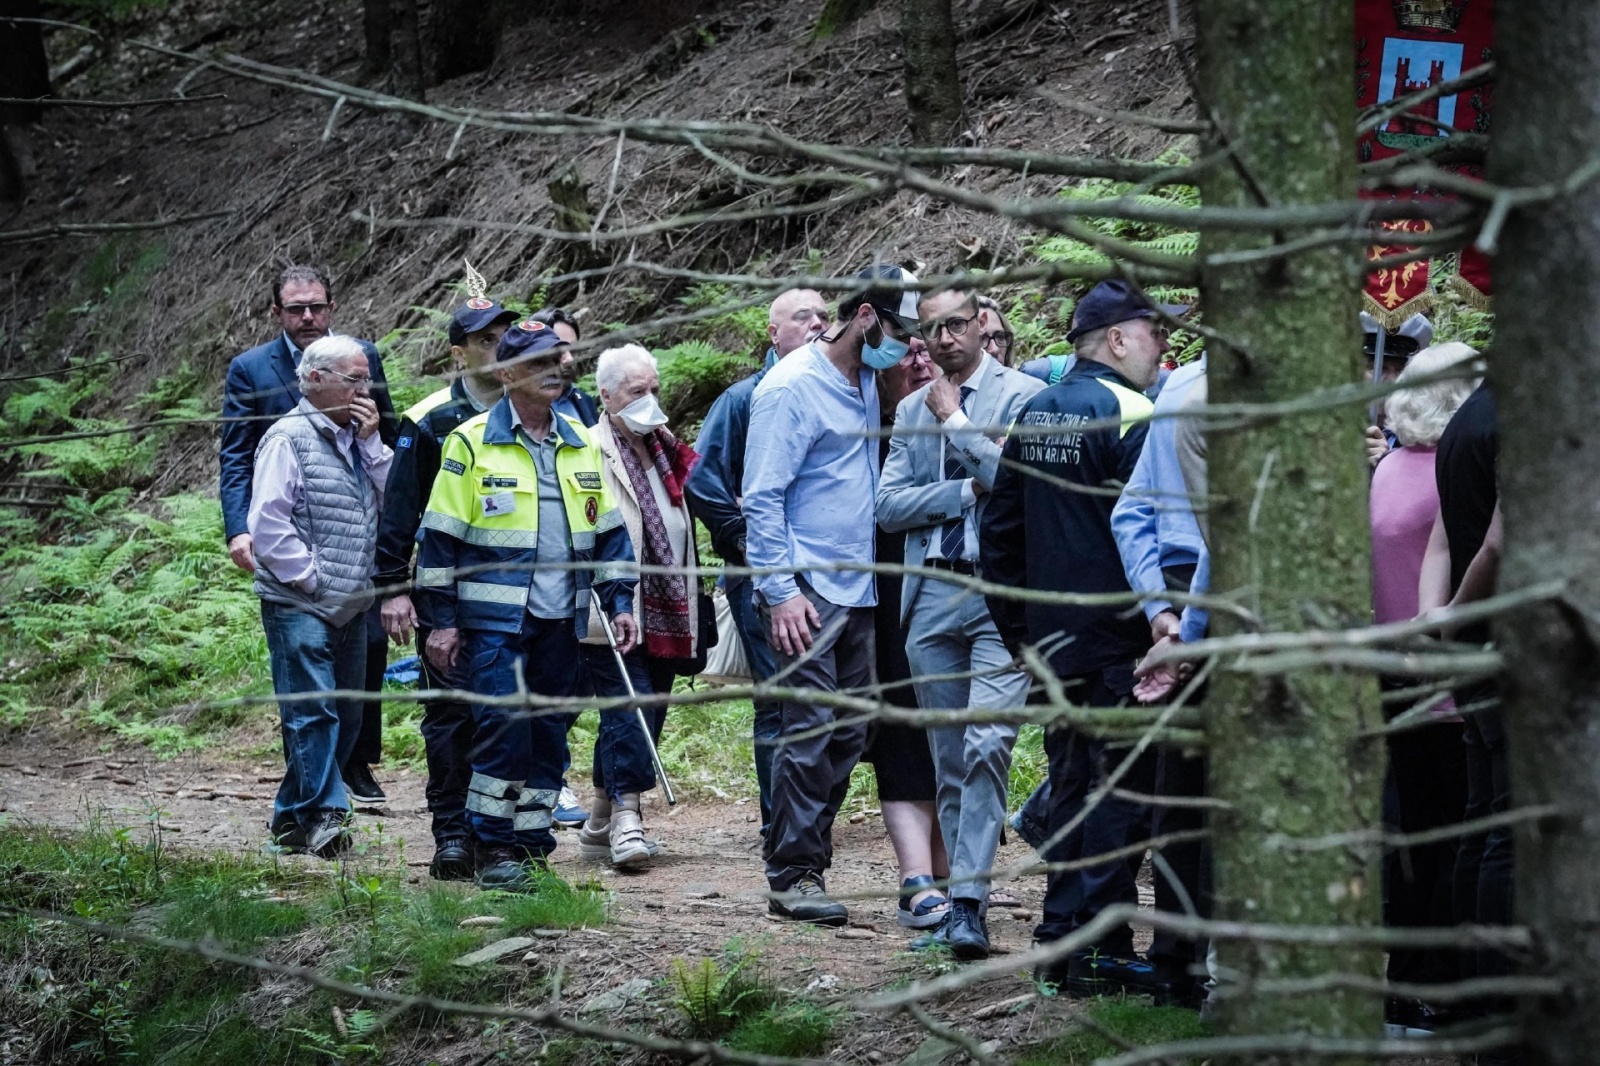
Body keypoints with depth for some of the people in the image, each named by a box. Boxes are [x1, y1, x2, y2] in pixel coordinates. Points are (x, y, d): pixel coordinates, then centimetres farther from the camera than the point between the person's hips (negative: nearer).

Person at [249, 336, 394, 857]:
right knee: (314, 711, -14)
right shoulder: (289, 438, -8)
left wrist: (372, 444, -2)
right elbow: (267, 522, -13)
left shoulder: (358, 439, 15)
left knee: (345, 716, 10)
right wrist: (313, 578, -13)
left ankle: (292, 816, 18)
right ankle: (322, 814, -14)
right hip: (299, 604, -8)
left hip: (351, 605, 8)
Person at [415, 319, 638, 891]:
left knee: (549, 731, 7)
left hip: (561, 618, 5)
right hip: (493, 617, -5)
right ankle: (491, 849, -5)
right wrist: (442, 621, -5)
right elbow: (441, 536, -2)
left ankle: (531, 845, 15)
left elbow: (608, 529, 19)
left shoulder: (582, 443, 12)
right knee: (504, 723, -13)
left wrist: (620, 602, 10)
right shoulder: (471, 442, -3)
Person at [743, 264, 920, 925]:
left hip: (858, 591, 8)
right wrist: (780, 590, -17)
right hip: (806, 593, -8)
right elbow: (762, 498, -13)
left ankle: (807, 861, 16)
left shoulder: (865, 382, 15)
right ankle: (793, 877, -5)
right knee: (809, 733, -9)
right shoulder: (793, 387, -11)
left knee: (848, 735, 8)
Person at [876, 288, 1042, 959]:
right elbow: (888, 506, 7)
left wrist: (955, 421, -6)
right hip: (933, 597, 5)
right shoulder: (913, 409, 16)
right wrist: (967, 490, -6)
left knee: (987, 745, -17)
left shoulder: (1024, 396, 0)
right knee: (949, 759, 9)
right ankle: (963, 895, 15)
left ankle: (968, 902, -19)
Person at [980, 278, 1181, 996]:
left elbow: (998, 531, 16)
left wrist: (1019, 628, 20)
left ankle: (1059, 943, 15)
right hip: (1119, 638, -8)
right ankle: (1103, 950, -4)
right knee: (1119, 788, -4)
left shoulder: (1032, 414, 13)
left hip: (1053, 638, 8)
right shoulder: (1131, 414, -11)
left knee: (1070, 782, 13)